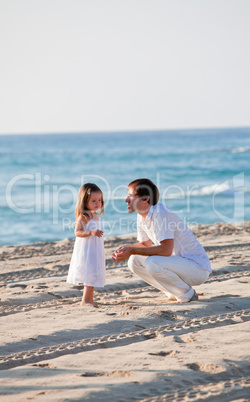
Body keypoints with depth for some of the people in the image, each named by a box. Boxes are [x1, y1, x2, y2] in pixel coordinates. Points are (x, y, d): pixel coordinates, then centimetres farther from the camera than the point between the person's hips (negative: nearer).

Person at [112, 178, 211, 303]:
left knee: (152, 263, -30)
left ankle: (188, 295, -8)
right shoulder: (142, 216, 5)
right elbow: (145, 244, 18)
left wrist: (132, 250, -26)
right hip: (178, 262, 9)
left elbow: (166, 250, -29)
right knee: (134, 261, 2)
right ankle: (174, 293, 8)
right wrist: (124, 249, -2)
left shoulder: (161, 213, -22)